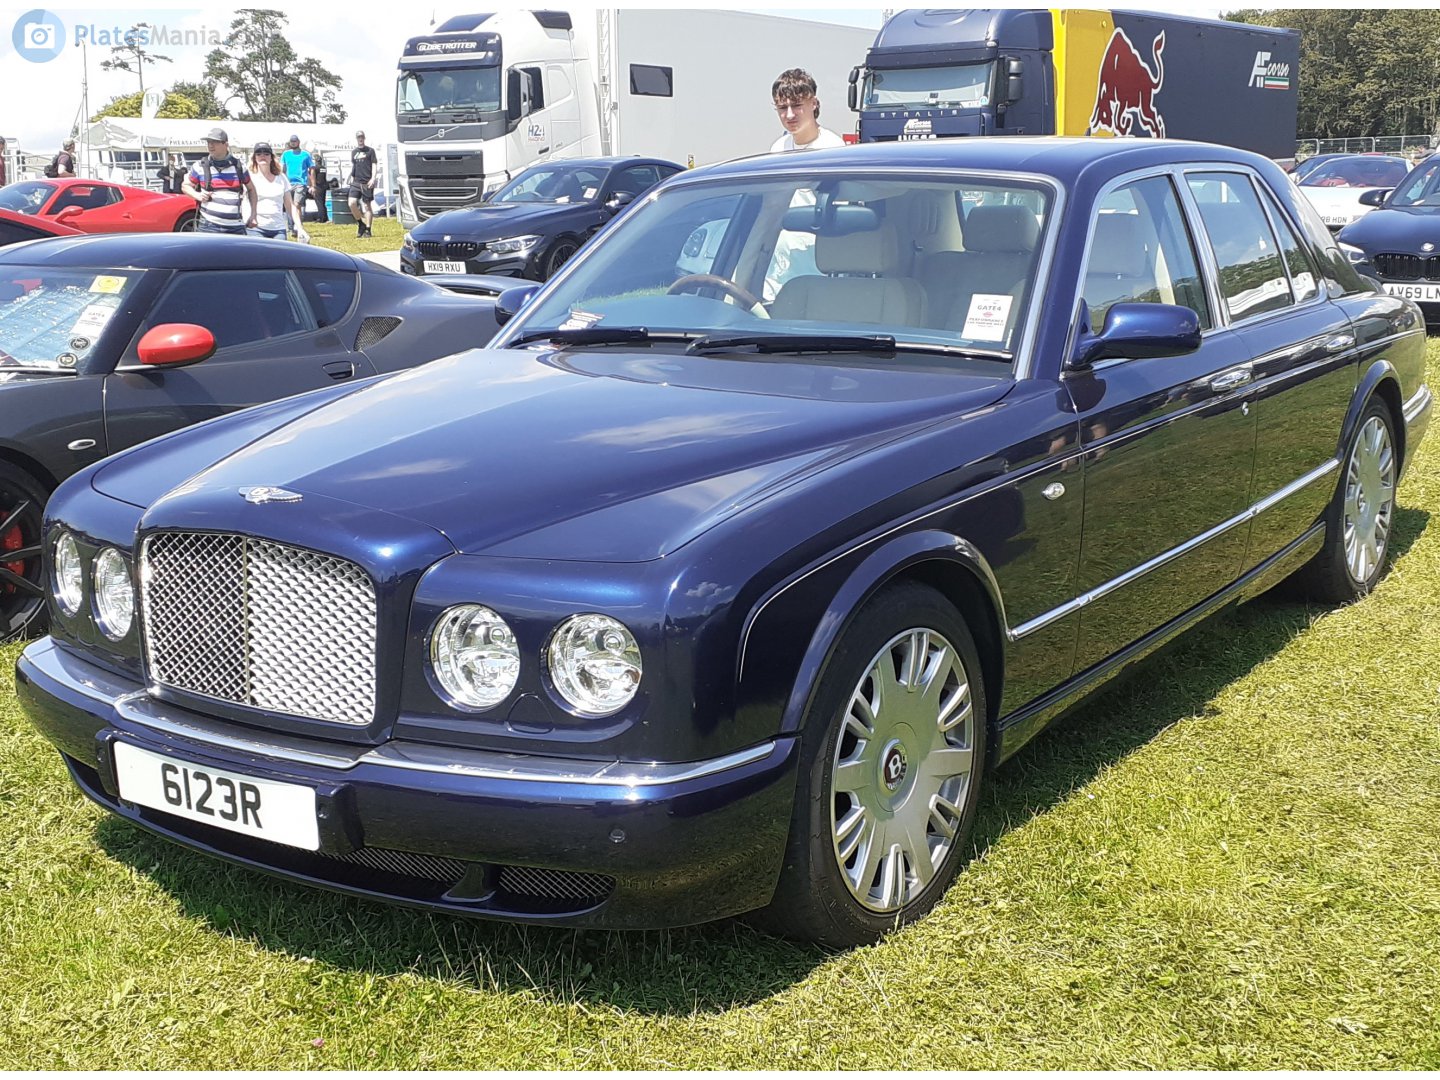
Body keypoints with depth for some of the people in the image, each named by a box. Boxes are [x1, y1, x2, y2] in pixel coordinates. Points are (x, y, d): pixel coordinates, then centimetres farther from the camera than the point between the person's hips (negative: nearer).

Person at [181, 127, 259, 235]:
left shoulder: (238, 167, 8)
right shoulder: (200, 166, 5)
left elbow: (251, 189, 21)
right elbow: (186, 185, 17)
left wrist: (253, 214, 12)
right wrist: (197, 195, -5)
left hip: (236, 228, 2)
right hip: (209, 226, -2)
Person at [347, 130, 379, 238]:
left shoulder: (370, 150, 3)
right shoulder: (353, 152, 15)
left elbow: (374, 165, -1)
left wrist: (373, 178, -12)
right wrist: (351, 178, 17)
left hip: (367, 182, -4)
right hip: (356, 182, 4)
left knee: (367, 206, -1)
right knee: (352, 203, -12)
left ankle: (367, 229, 5)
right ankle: (361, 224, 5)